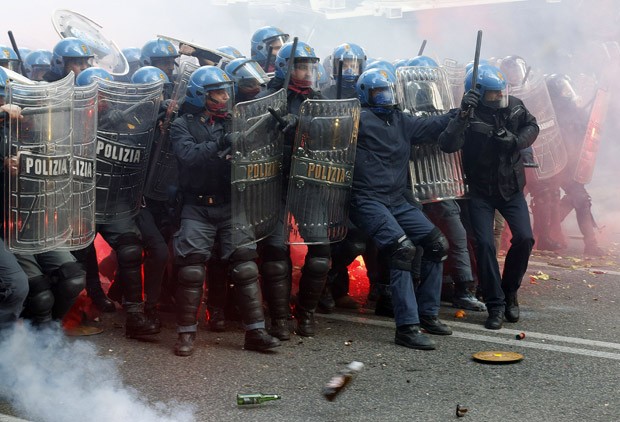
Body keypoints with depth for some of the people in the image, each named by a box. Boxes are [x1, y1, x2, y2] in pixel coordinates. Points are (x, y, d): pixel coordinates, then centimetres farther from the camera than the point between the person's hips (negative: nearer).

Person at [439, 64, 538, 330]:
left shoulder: (514, 106, -5)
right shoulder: (470, 118, -19)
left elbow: (532, 126, 13)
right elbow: (447, 145, -34)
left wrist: (516, 141, -9)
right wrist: (462, 116, -47)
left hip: (511, 188, 4)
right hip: (481, 191, -3)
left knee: (524, 238, -10)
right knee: (485, 244, -12)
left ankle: (509, 292, 14)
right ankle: (496, 306, 0)